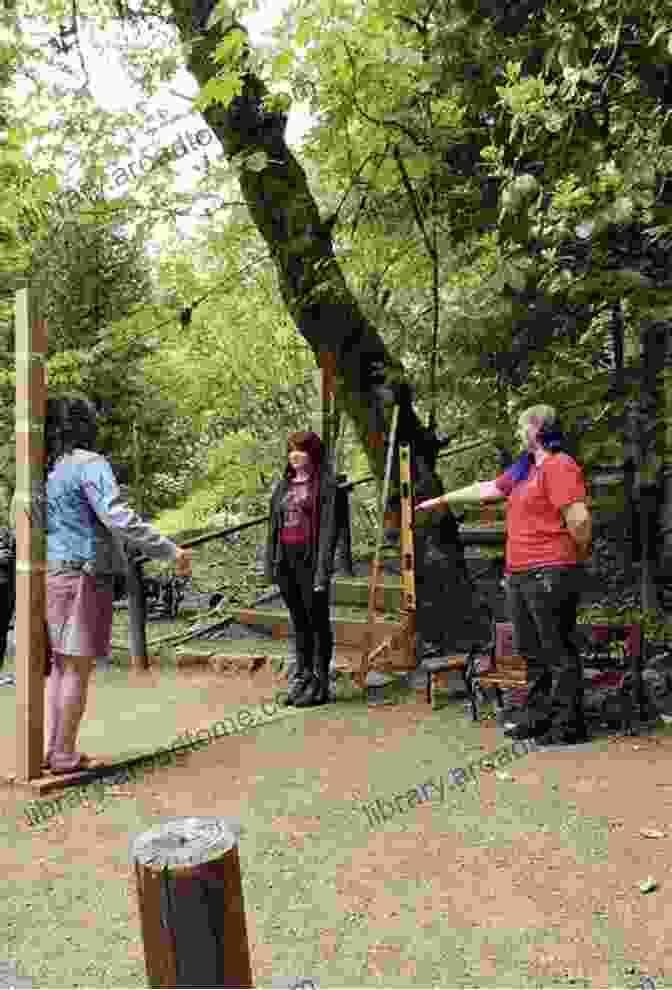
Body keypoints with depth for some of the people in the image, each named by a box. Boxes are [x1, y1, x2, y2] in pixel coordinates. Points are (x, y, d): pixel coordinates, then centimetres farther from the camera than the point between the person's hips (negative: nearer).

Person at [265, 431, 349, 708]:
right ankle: (302, 675, 23)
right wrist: (271, 562, 9)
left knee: (317, 619, 3)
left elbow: (329, 528, -11)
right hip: (286, 559, 6)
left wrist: (323, 568, -17)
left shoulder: (327, 485, -5)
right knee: (299, 620, 13)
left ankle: (320, 682, 11)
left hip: (310, 558, -6)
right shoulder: (283, 485, 14)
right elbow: (274, 526, 15)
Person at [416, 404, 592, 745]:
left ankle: (569, 725, 7)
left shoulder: (559, 465, -11)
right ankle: (538, 718, 25)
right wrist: (442, 499, 33)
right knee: (532, 652, 15)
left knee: (558, 652, -2)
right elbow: (486, 489, 28)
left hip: (550, 573, -9)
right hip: (519, 574, 10)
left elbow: (579, 518, -19)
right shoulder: (524, 469, 19)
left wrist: (580, 553, -4)